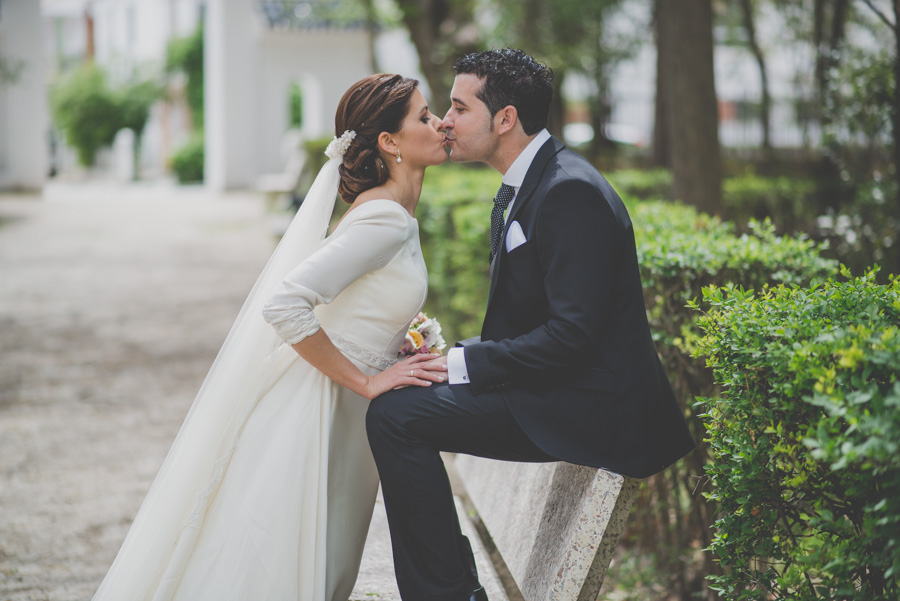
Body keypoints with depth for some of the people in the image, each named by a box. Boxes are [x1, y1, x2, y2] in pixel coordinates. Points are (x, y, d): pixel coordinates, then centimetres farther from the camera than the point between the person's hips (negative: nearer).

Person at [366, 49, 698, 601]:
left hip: (590, 407, -11)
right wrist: (451, 354, 2)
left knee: (395, 416, -18)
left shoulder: (571, 192, -19)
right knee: (403, 401, 17)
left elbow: (572, 334, -25)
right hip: (555, 390, 11)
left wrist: (460, 364, -20)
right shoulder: (523, 185, 14)